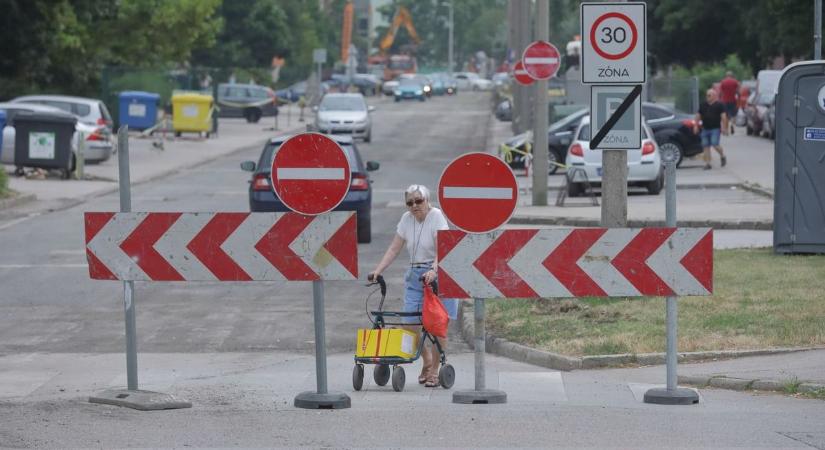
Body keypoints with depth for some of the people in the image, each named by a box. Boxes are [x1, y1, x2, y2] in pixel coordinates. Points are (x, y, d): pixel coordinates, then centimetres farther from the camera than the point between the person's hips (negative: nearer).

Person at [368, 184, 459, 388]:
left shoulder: (436, 216, -11)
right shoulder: (407, 219, 7)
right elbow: (394, 249, 9)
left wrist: (433, 271, -37)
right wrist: (377, 271, -2)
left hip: (437, 274, -6)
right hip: (415, 275, 6)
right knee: (411, 324, -1)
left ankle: (434, 370, 3)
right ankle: (427, 363, 22)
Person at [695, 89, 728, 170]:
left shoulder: (719, 105, -1)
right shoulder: (703, 105, 13)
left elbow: (723, 116, -5)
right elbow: (698, 116, 18)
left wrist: (723, 127, -12)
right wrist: (696, 126, 11)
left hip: (715, 129, -5)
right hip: (705, 129, 5)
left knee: (715, 144, -16)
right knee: (706, 146, 1)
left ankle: (722, 156, 11)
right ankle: (707, 163, 5)